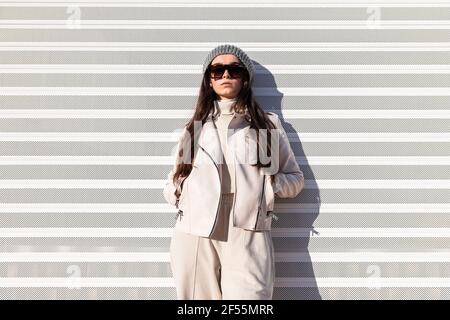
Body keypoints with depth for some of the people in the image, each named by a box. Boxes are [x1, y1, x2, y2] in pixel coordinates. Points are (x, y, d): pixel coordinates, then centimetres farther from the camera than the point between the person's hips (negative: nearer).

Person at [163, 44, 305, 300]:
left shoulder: (269, 124, 11)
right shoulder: (194, 127, 15)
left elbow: (296, 179, 15)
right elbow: (174, 183, 21)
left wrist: (267, 182, -4)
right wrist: (179, 194, -1)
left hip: (248, 239, -1)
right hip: (195, 237, 2)